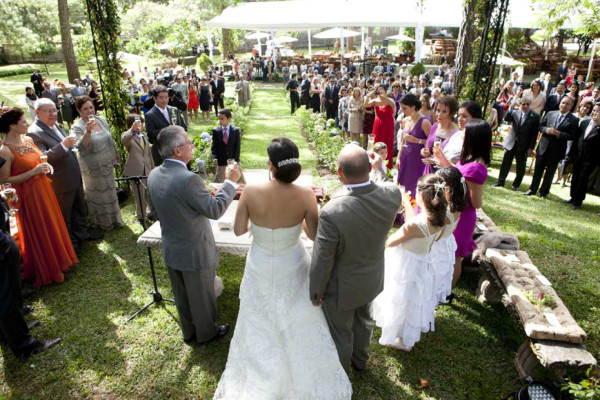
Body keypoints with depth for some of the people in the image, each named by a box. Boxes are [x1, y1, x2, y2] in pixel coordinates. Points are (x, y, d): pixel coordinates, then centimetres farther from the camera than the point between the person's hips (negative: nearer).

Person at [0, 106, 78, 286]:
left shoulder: (28, 139, 2)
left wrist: (45, 166, 0)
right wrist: (33, 172, -23)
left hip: (44, 190, 7)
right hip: (28, 196, -7)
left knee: (52, 227, 20)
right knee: (38, 234, 8)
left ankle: (57, 259, 41)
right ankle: (46, 272, 27)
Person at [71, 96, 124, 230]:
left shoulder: (101, 120, 3)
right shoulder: (77, 127, -15)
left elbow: (111, 140, 13)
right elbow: (81, 146, -30)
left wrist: (116, 157, 17)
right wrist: (88, 132, -43)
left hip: (108, 165, 6)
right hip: (93, 169, -5)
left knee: (109, 192, 18)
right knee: (97, 195, 9)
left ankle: (113, 218, 34)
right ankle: (100, 222, 25)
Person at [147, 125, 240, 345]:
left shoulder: (154, 175, -5)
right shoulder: (188, 179, -31)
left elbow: (156, 212, 7)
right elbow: (215, 210, -23)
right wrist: (230, 182, -15)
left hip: (171, 250, 7)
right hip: (195, 252, -7)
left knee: (182, 296, 25)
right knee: (203, 296, 17)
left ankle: (188, 331, 45)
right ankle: (206, 332, 39)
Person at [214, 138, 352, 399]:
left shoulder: (251, 192, -26)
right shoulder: (306, 195, -25)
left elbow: (238, 230, -13)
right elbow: (314, 235, -13)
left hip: (261, 267, 1)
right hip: (292, 267, 0)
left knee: (260, 323, 28)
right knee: (299, 321, 27)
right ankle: (303, 374, 54)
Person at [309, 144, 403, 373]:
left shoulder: (332, 213, -40)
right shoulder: (393, 194, -25)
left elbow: (322, 261, -24)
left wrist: (315, 292, -7)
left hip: (342, 287, -5)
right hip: (372, 278, 5)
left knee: (340, 333, 23)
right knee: (363, 319, 33)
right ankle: (360, 360, 61)